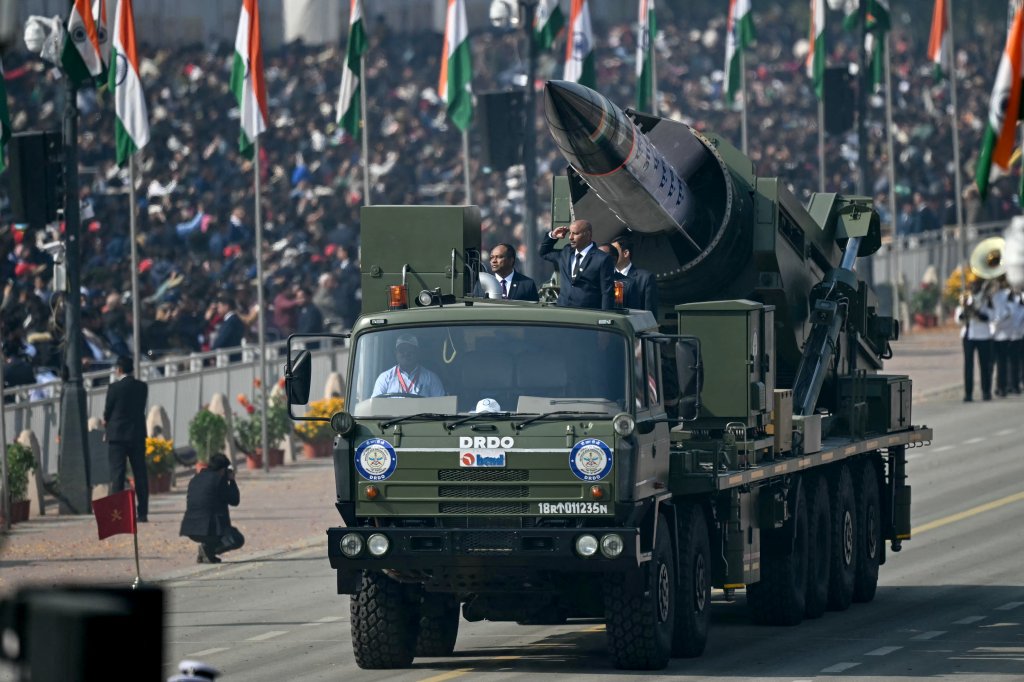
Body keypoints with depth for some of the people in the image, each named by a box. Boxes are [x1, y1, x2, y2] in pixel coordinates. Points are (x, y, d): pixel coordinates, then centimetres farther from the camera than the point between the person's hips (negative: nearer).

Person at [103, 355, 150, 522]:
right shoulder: (142, 387, 3)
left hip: (118, 434, -4)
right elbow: (141, 409, 8)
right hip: (137, 434, 4)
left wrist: (107, 421, 19)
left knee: (117, 475, -2)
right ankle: (143, 513, 8)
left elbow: (107, 413, -6)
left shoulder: (115, 387, -11)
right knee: (140, 474, 8)